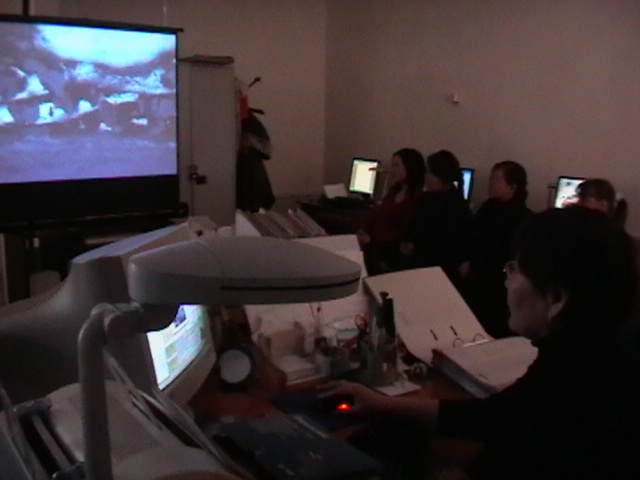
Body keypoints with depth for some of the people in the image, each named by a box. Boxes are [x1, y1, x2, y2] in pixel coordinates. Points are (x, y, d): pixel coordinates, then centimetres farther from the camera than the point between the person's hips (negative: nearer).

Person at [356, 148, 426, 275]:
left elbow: (405, 234, -14)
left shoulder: (418, 199, -8)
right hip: (374, 246, 7)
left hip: (392, 252, -7)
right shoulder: (393, 191, 19)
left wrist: (371, 239, -19)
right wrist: (362, 233, -4)